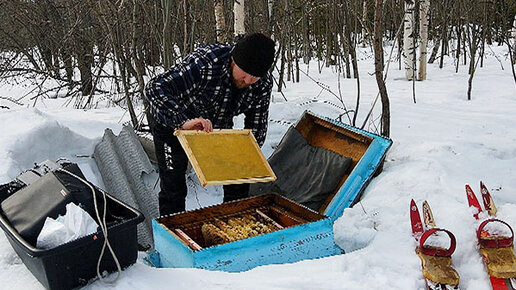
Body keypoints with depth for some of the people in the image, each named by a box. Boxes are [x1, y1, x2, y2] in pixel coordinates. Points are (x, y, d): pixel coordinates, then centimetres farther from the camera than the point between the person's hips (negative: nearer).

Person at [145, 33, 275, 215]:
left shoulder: (264, 84, -20)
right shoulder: (205, 63, -38)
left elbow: (256, 127, -7)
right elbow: (155, 89, -42)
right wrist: (183, 122, -56)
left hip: (218, 127, 5)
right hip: (175, 127, -4)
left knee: (238, 184, 4)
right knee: (173, 188, -5)